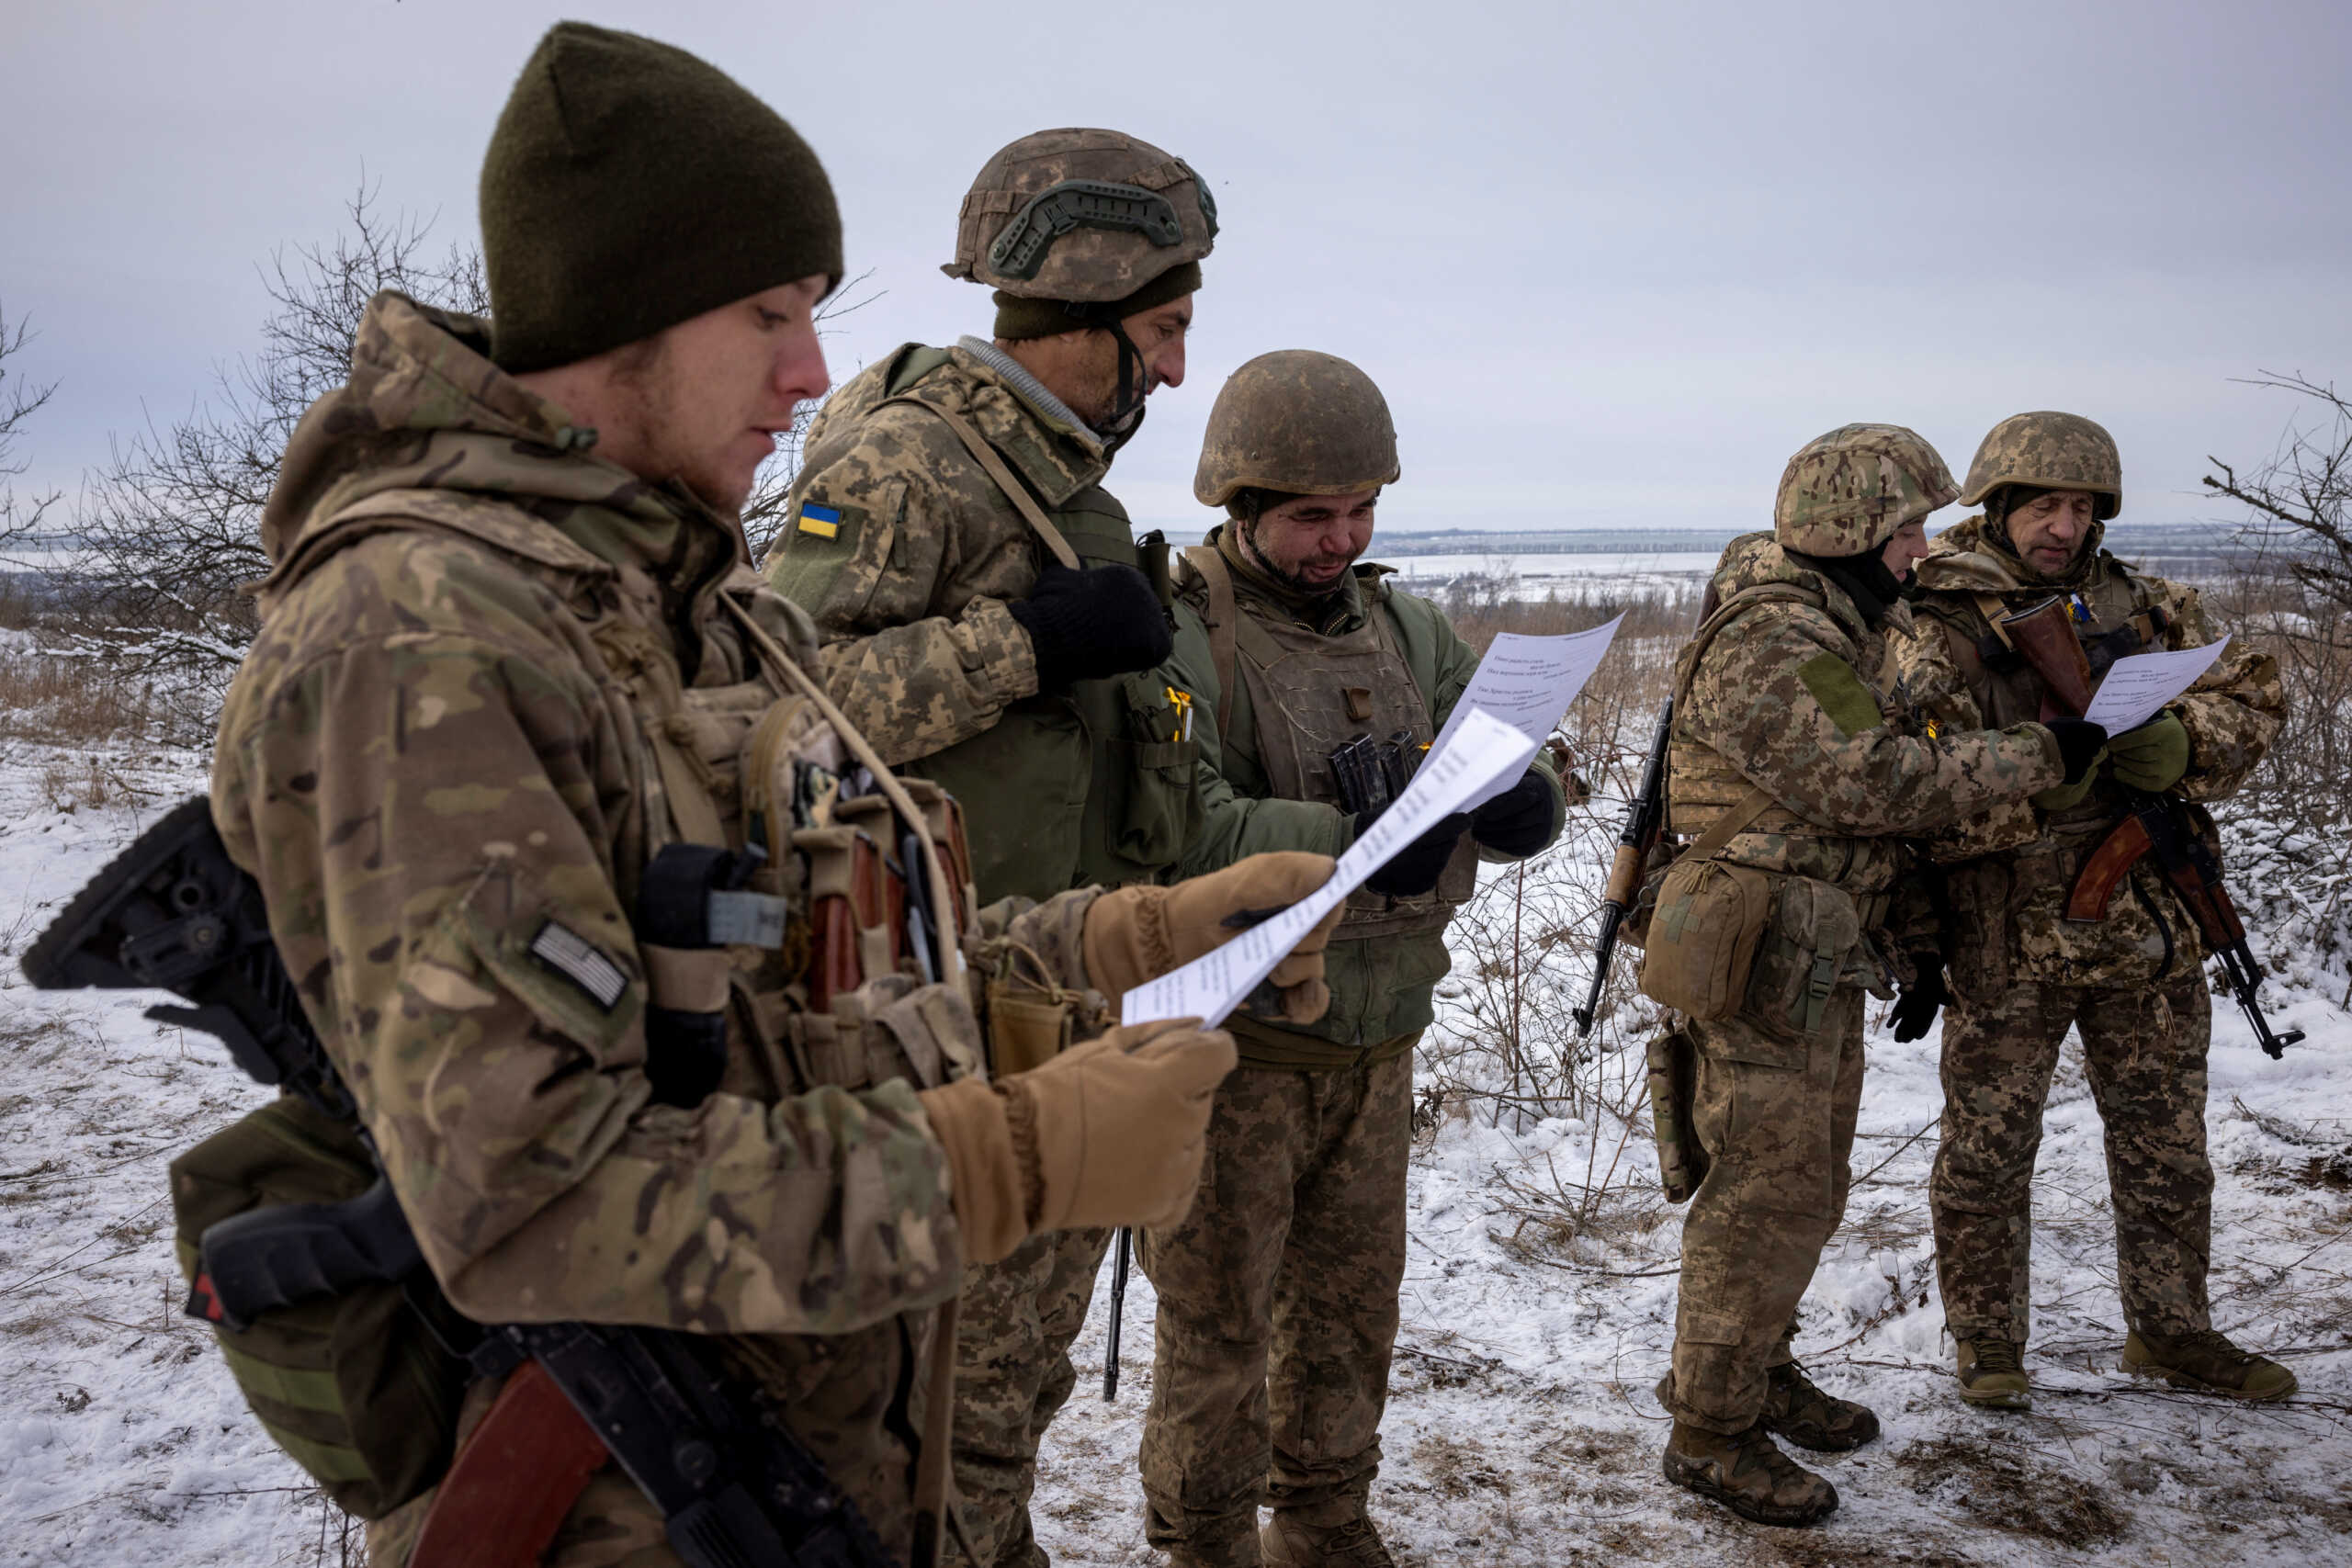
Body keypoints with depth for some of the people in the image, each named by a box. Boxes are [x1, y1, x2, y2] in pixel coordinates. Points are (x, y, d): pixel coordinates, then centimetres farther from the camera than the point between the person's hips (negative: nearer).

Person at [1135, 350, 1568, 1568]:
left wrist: (1515, 798, -20)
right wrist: (1352, 839, -38)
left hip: (1379, 1034, 6)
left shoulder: (1409, 630, 7)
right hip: (1232, 1039, -6)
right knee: (1218, 1318, 8)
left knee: (1350, 1306, 20)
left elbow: (1529, 805, 3)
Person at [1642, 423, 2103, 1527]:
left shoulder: (1842, 627, 14)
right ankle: (1710, 1430, 9)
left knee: (1805, 1183, 19)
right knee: (1765, 1195, -3)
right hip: (1767, 964, -10)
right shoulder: (1765, 645, -20)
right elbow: (1876, 783, -23)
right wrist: (2037, 756, -16)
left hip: (1825, 958, 10)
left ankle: (1758, 1370, 34)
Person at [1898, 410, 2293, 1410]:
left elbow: (2250, 693, 3)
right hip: (2009, 942, -5)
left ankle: (2169, 1329, 35)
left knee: (2167, 1143, 17)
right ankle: (1988, 1345, 24)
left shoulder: (2142, 608, 7)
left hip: (2151, 930, 5)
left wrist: (2181, 745, -18)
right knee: (1987, 1155, 6)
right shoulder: (1939, 640, -10)